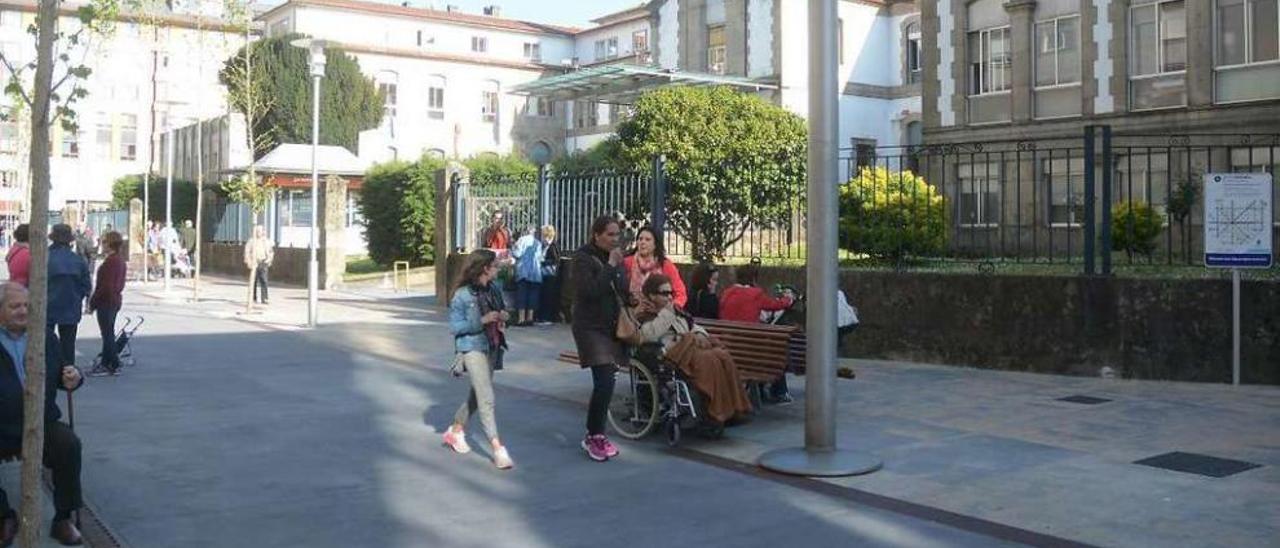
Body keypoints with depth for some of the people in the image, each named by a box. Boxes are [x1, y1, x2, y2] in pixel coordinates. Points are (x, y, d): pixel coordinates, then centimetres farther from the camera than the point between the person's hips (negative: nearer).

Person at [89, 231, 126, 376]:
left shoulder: (110, 261, -19)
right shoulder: (120, 260, 10)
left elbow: (106, 286, -22)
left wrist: (93, 302, -15)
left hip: (106, 302, -10)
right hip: (116, 300, 10)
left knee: (107, 333, -2)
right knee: (109, 333, 16)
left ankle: (113, 365, 2)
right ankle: (106, 363, 25)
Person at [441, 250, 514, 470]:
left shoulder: (494, 291, 7)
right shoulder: (462, 295, -12)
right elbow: (454, 327, -12)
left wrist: (503, 317, -2)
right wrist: (482, 320, -21)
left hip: (491, 348, 7)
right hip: (472, 349, -7)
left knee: (477, 396, 17)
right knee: (486, 398, -13)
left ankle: (456, 430, 37)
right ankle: (497, 448, -13)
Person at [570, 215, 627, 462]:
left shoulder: (614, 257, 11)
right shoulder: (582, 258, -8)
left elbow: (624, 290, 8)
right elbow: (590, 290, -22)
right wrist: (610, 267, -19)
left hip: (612, 327, 7)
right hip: (591, 328, -7)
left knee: (605, 382, 6)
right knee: (605, 382, -15)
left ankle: (597, 434, 17)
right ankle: (593, 437, -2)